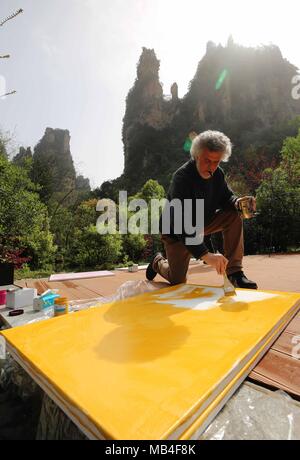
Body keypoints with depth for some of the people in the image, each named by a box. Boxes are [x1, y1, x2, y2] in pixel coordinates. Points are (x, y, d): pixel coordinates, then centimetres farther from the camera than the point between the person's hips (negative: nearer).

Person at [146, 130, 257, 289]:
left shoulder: (217, 173, -9)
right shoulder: (182, 178, -32)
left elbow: (226, 197, 1)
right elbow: (182, 224, -41)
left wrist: (237, 203, -26)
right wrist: (206, 255, -51)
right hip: (176, 231, -5)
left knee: (234, 216, -17)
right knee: (178, 281, -5)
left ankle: (234, 272, -9)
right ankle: (158, 262, 30)